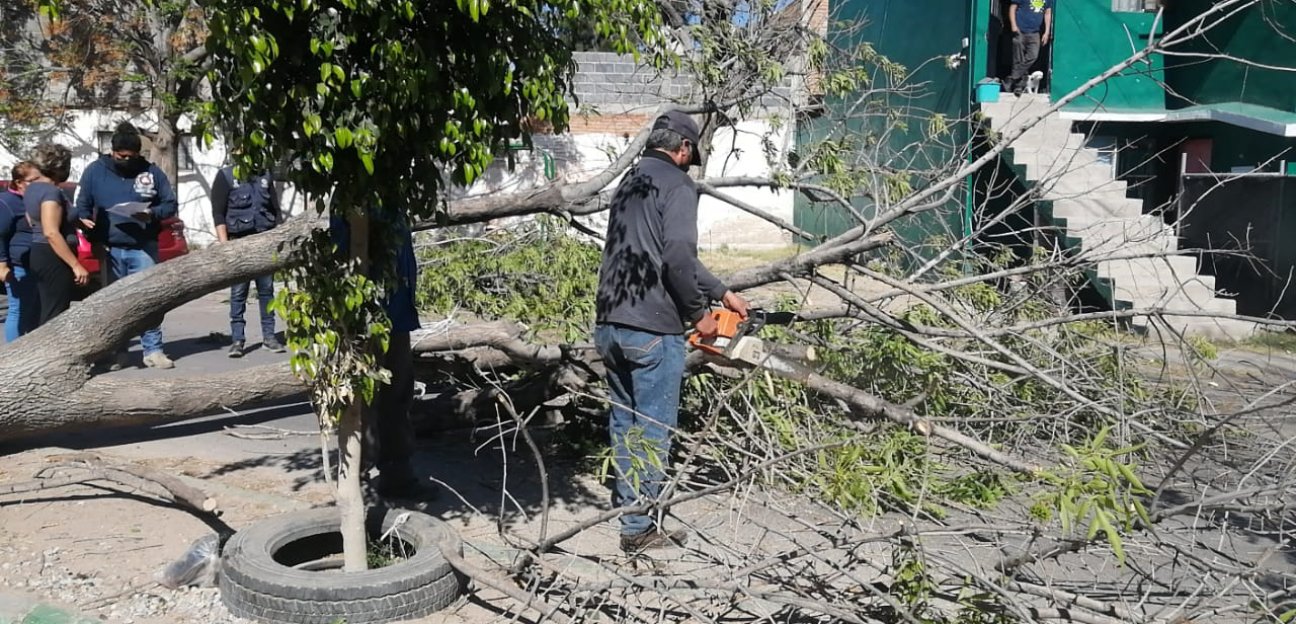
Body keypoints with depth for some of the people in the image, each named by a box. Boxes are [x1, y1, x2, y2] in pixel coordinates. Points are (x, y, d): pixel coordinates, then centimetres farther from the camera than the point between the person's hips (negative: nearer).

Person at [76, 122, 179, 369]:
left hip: (143, 248, -1)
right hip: (109, 250, 1)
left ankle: (153, 350, 5)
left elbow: (171, 205, 7)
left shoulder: (152, 172, 3)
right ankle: (117, 351, 17)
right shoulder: (94, 171, 4)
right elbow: (82, 207, 7)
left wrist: (152, 214, -13)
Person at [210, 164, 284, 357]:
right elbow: (218, 213, -1)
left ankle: (269, 336, 10)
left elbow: (276, 210, 19)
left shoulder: (266, 177, 15)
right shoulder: (225, 176, 4)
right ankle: (237, 339, 2)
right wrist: (224, 244, -11)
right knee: (238, 292, -2)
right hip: (239, 242, -3)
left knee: (267, 289, 4)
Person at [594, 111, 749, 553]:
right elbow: (678, 258, -20)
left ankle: (626, 507, 28)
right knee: (653, 429, 2)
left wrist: (722, 292, 24)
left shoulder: (630, 181, 17)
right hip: (652, 330, -8)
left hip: (610, 324, 8)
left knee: (624, 422, 17)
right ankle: (638, 528, 8)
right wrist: (699, 313, -5)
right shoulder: (677, 185, -8)